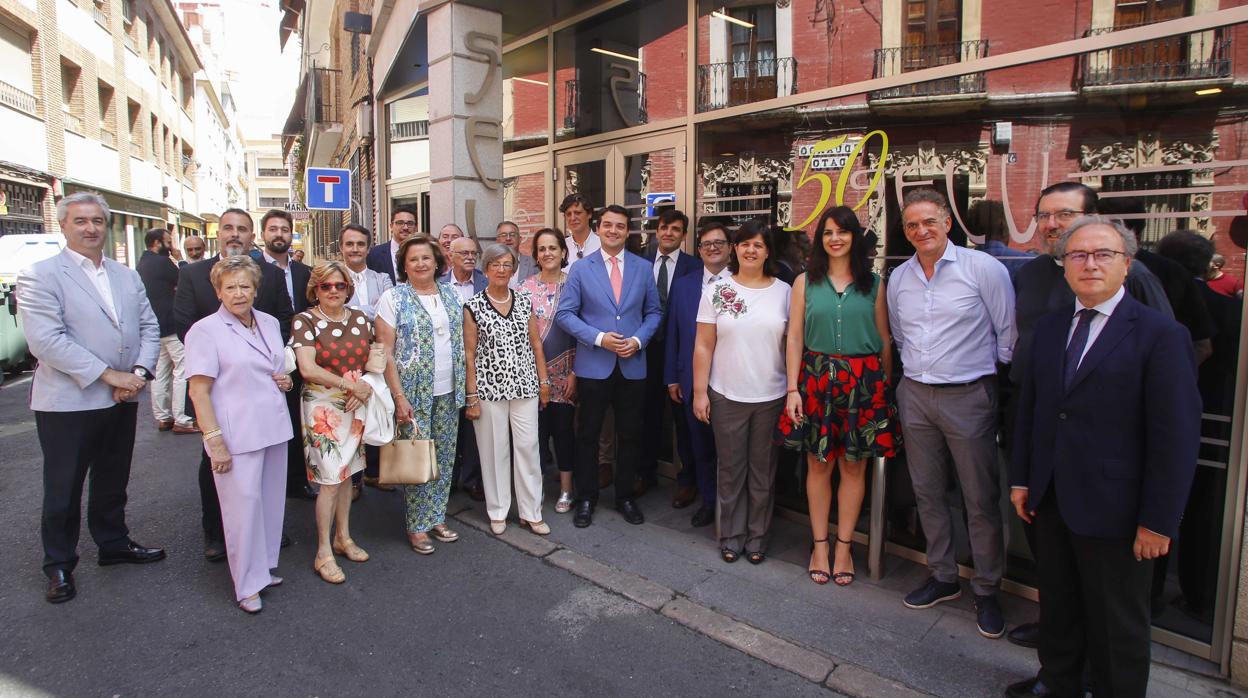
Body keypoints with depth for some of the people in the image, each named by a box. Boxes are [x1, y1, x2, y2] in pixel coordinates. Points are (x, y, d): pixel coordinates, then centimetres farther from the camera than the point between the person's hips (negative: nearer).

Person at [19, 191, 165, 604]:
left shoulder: (128, 277, 10)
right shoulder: (40, 275, -8)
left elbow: (149, 327, 7)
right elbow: (45, 340, -18)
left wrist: (140, 372, -10)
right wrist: (108, 374, -21)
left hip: (122, 399, 5)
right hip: (68, 403, -5)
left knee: (113, 481, 19)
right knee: (64, 489, 8)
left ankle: (114, 543, 35)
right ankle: (59, 565, 23)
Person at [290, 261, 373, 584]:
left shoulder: (360, 318, 6)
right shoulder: (305, 321, -7)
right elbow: (307, 369, -16)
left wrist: (365, 388, -7)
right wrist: (351, 384, -15)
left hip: (356, 406, 4)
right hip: (323, 407, -4)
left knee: (345, 474, 14)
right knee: (330, 479, -3)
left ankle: (343, 538, 29)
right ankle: (323, 553, 10)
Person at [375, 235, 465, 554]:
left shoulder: (451, 296, 8)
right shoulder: (393, 298, -6)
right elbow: (386, 353, -8)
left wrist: (465, 386, 6)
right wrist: (399, 398, -14)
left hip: (448, 392, 5)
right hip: (414, 393, -4)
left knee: (445, 457, 11)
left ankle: (436, 517, 26)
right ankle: (417, 526, 17)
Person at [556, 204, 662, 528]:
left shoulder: (643, 268, 5)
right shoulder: (581, 269, -1)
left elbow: (653, 312, 8)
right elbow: (565, 314, -3)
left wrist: (638, 340, -9)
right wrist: (599, 338, -15)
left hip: (632, 365, 2)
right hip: (593, 365, -1)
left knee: (630, 435, 10)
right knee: (588, 434, 8)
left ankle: (625, 496, 27)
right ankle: (586, 498, 23)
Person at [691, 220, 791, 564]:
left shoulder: (784, 291, 1)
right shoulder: (717, 291, 0)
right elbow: (703, 347, 0)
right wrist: (699, 392, -3)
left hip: (771, 397, 1)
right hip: (727, 396, 0)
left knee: (762, 471, 11)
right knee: (731, 470, 10)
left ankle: (757, 536, 27)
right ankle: (731, 535, 26)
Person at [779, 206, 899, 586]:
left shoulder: (874, 284, 6)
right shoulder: (806, 282, 5)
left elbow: (885, 341, 7)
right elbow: (794, 338, 1)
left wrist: (885, 388, 3)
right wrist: (793, 389, -5)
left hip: (863, 383, 1)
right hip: (817, 379, 0)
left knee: (854, 466, 6)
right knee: (819, 465, 6)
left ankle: (844, 547, 20)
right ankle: (819, 544, 20)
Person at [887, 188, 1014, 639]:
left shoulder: (983, 268, -9)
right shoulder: (898, 278, 7)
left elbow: (1008, 333, -4)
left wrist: (994, 378, 0)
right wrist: (916, 370, 14)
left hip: (967, 396, -5)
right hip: (916, 395, 5)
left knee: (981, 499, 4)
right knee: (928, 493, 14)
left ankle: (987, 591, 20)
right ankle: (942, 577, 30)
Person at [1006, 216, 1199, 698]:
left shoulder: (1161, 334, -11)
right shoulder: (1049, 328, 7)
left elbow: (1177, 436, -12)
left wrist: (1158, 521, -13)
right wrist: (1021, 478, 9)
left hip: (1113, 510, -5)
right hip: (1050, 500, 6)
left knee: (1117, 625, 12)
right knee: (1057, 605, 21)